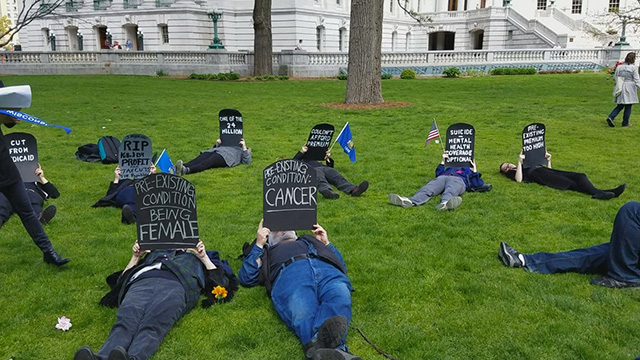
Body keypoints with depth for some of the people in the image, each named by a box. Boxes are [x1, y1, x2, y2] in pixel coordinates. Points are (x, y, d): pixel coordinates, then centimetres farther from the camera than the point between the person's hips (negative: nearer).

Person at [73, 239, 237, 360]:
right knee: (125, 323, -34)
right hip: (142, 283, 2)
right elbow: (123, 279, 34)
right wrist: (136, 256, 25)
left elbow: (220, 283, 24)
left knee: (152, 326, -38)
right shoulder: (154, 253, 45)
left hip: (177, 285, -2)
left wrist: (204, 257, 21)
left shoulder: (196, 257, 41)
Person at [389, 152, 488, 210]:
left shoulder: (470, 173, 38)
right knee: (428, 189, -32)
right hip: (442, 178, 3)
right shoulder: (451, 167, 48)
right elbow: (438, 173, 40)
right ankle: (410, 201, -61)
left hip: (458, 180, -2)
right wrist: (443, 161, 38)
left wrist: (475, 171, 22)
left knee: (450, 191, -42)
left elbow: (478, 185, 20)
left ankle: (445, 203, -77)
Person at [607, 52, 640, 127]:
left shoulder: (619, 67, 3)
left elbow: (615, 77, 9)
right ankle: (625, 123, 10)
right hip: (630, 88, -4)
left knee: (620, 105, 13)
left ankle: (610, 117, -6)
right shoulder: (634, 68, -9)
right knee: (628, 106, 5)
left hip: (620, 88, 4)